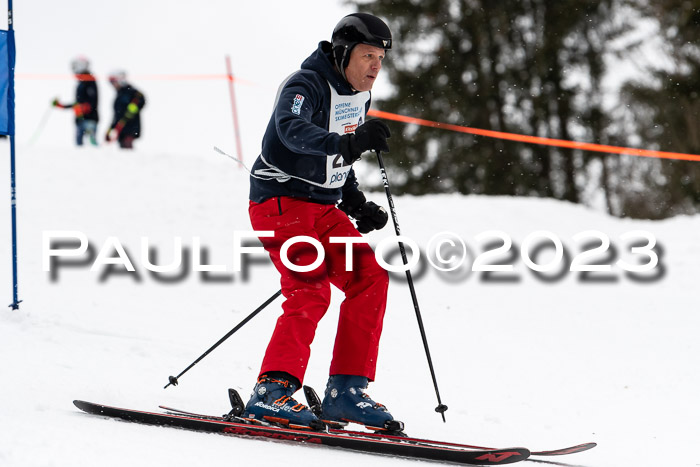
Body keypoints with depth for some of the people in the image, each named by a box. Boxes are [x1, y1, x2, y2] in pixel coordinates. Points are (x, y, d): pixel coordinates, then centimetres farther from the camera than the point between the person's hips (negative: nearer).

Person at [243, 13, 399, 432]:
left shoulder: (358, 95, 12)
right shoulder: (306, 85, -16)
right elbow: (292, 129, -38)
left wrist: (357, 204, 13)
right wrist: (345, 143, -53)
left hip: (323, 208, 9)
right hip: (280, 202, -9)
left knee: (370, 279, -3)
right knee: (310, 290, -22)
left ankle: (346, 391, -1)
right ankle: (273, 391, -21)